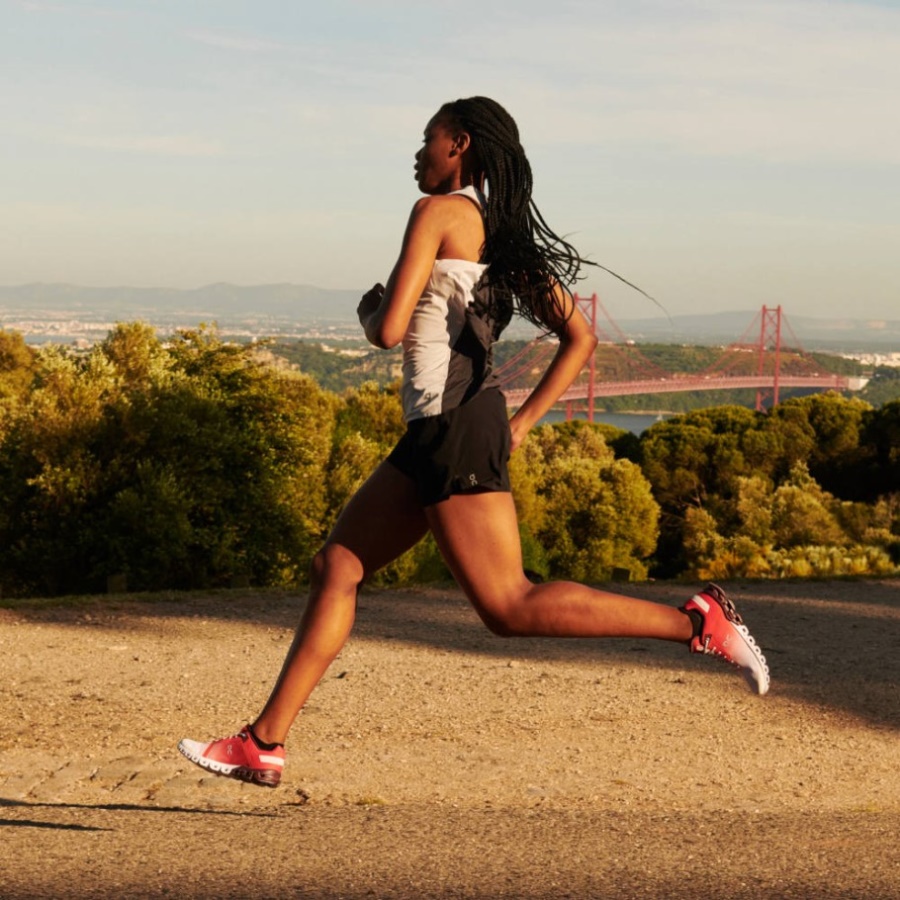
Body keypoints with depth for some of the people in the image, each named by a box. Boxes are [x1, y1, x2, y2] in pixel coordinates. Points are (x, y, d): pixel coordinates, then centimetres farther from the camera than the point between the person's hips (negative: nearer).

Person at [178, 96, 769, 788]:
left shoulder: (440, 212, -7)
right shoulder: (507, 237, 17)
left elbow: (389, 332, -14)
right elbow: (580, 337, 16)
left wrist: (369, 309, 9)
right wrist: (523, 422, 14)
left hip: (455, 423, -10)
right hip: (439, 431, 10)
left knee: (509, 607, -10)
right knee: (336, 568, 11)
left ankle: (697, 621, -10)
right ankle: (264, 745, 12)